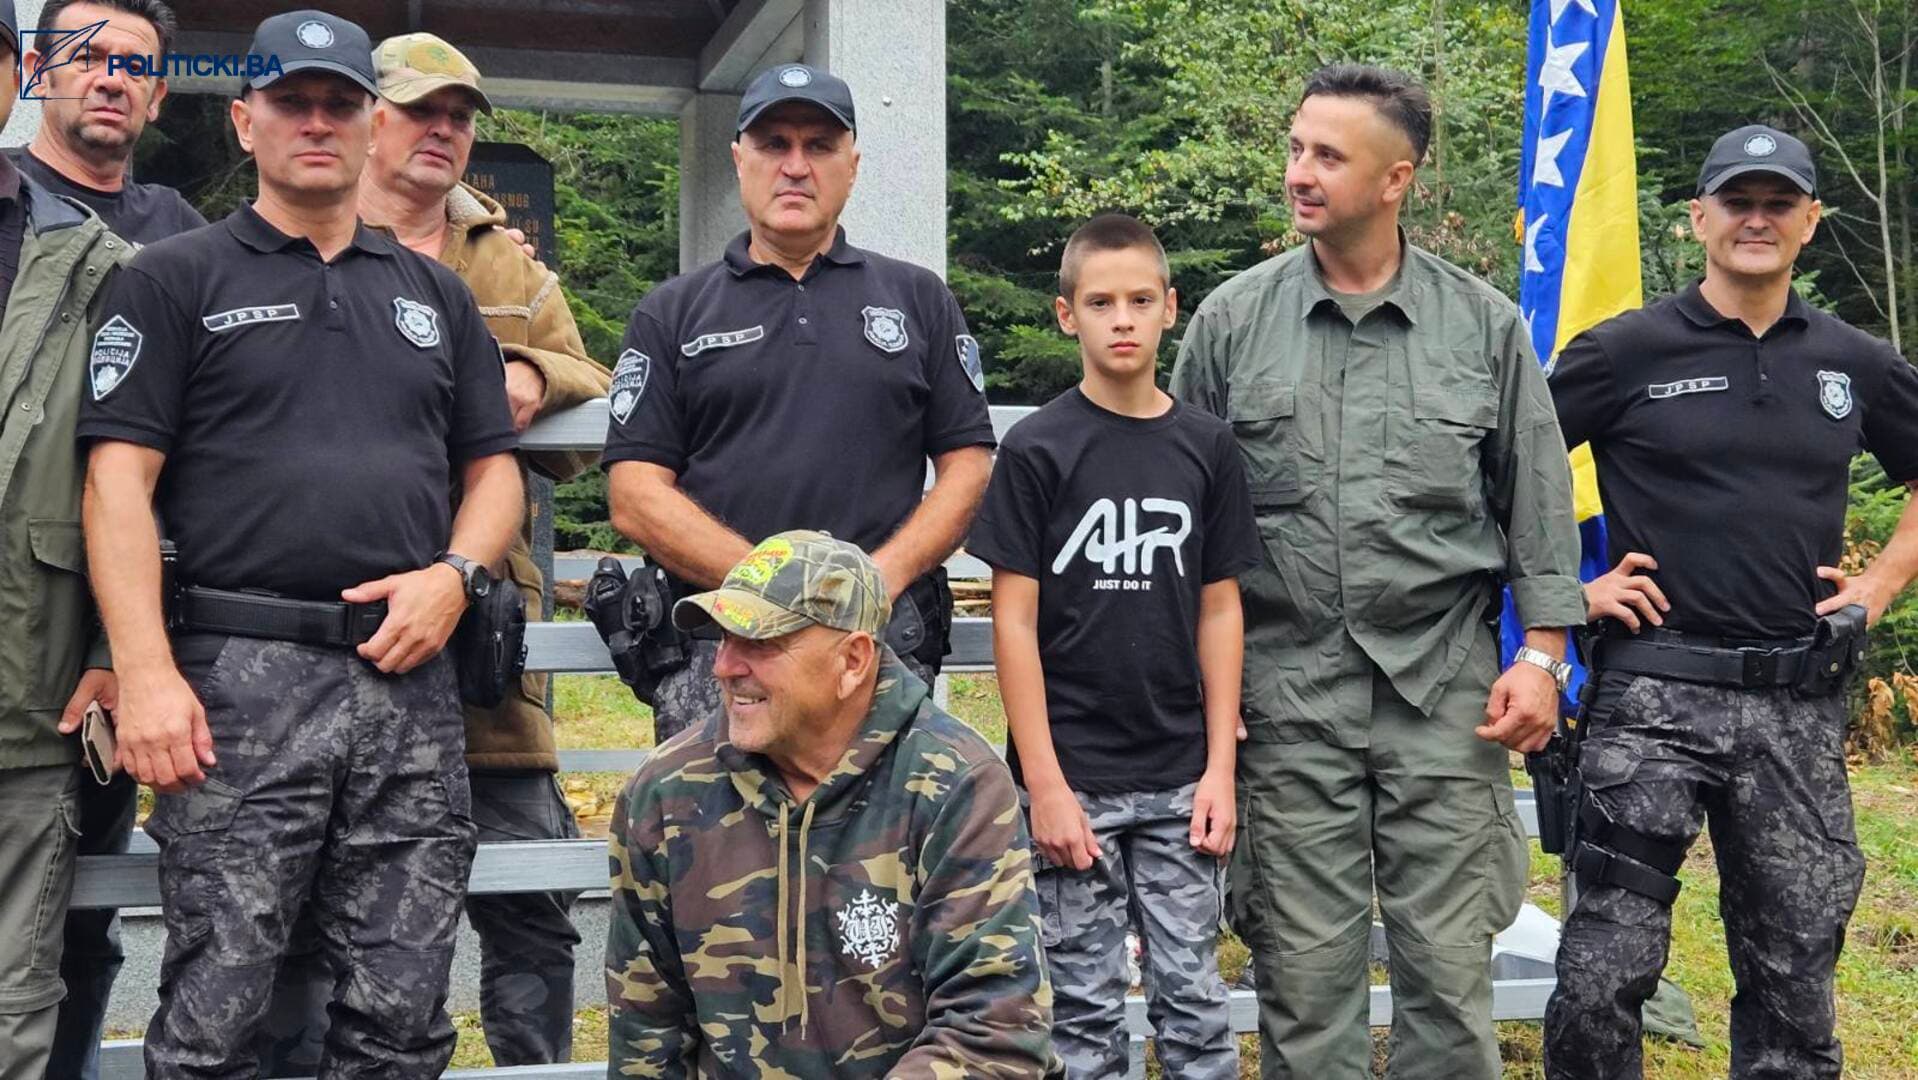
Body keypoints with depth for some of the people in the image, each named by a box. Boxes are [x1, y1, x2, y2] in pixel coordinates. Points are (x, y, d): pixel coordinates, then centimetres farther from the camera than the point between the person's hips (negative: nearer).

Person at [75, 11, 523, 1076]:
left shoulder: (436, 294, 19)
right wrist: (145, 671, -13)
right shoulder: (174, 279, 6)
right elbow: (119, 479, -2)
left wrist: (455, 572, -2)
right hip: (240, 676, -3)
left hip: (410, 679, 4)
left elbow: (494, 468, 20)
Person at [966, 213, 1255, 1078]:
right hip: (1074, 778, -2)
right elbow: (1014, 622, -6)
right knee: (1088, 1009, 7)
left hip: (1178, 781, 3)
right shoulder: (1037, 449, -4)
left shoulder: (1206, 446, 5)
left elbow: (1220, 610, 7)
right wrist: (1044, 784, -10)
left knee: (1195, 1003, 8)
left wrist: (1220, 767, 2)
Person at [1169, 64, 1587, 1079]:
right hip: (1288, 689, 0)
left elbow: (1537, 501, 9)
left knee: (1450, 963, 5)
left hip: (1446, 689, 0)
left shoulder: (1486, 326, 4)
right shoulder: (1232, 320, 2)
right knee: (1306, 968, 6)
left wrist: (1542, 653, 2)